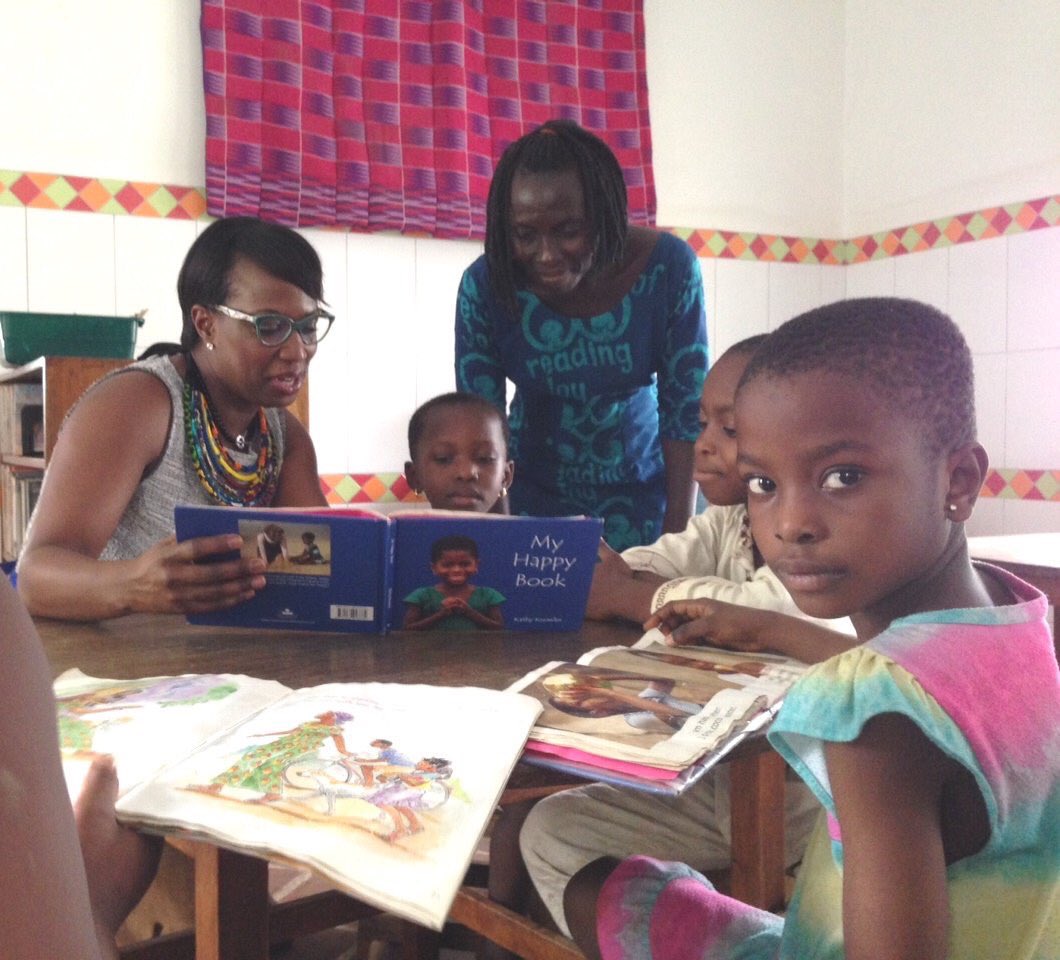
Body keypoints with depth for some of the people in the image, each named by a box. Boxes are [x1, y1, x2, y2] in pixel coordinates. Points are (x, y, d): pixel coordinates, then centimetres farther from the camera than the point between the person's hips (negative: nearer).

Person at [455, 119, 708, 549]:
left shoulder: (668, 268, -20)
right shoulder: (486, 285, -19)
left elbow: (687, 411, -14)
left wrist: (676, 535, -17)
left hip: (642, 493, 0)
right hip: (534, 495, 0)